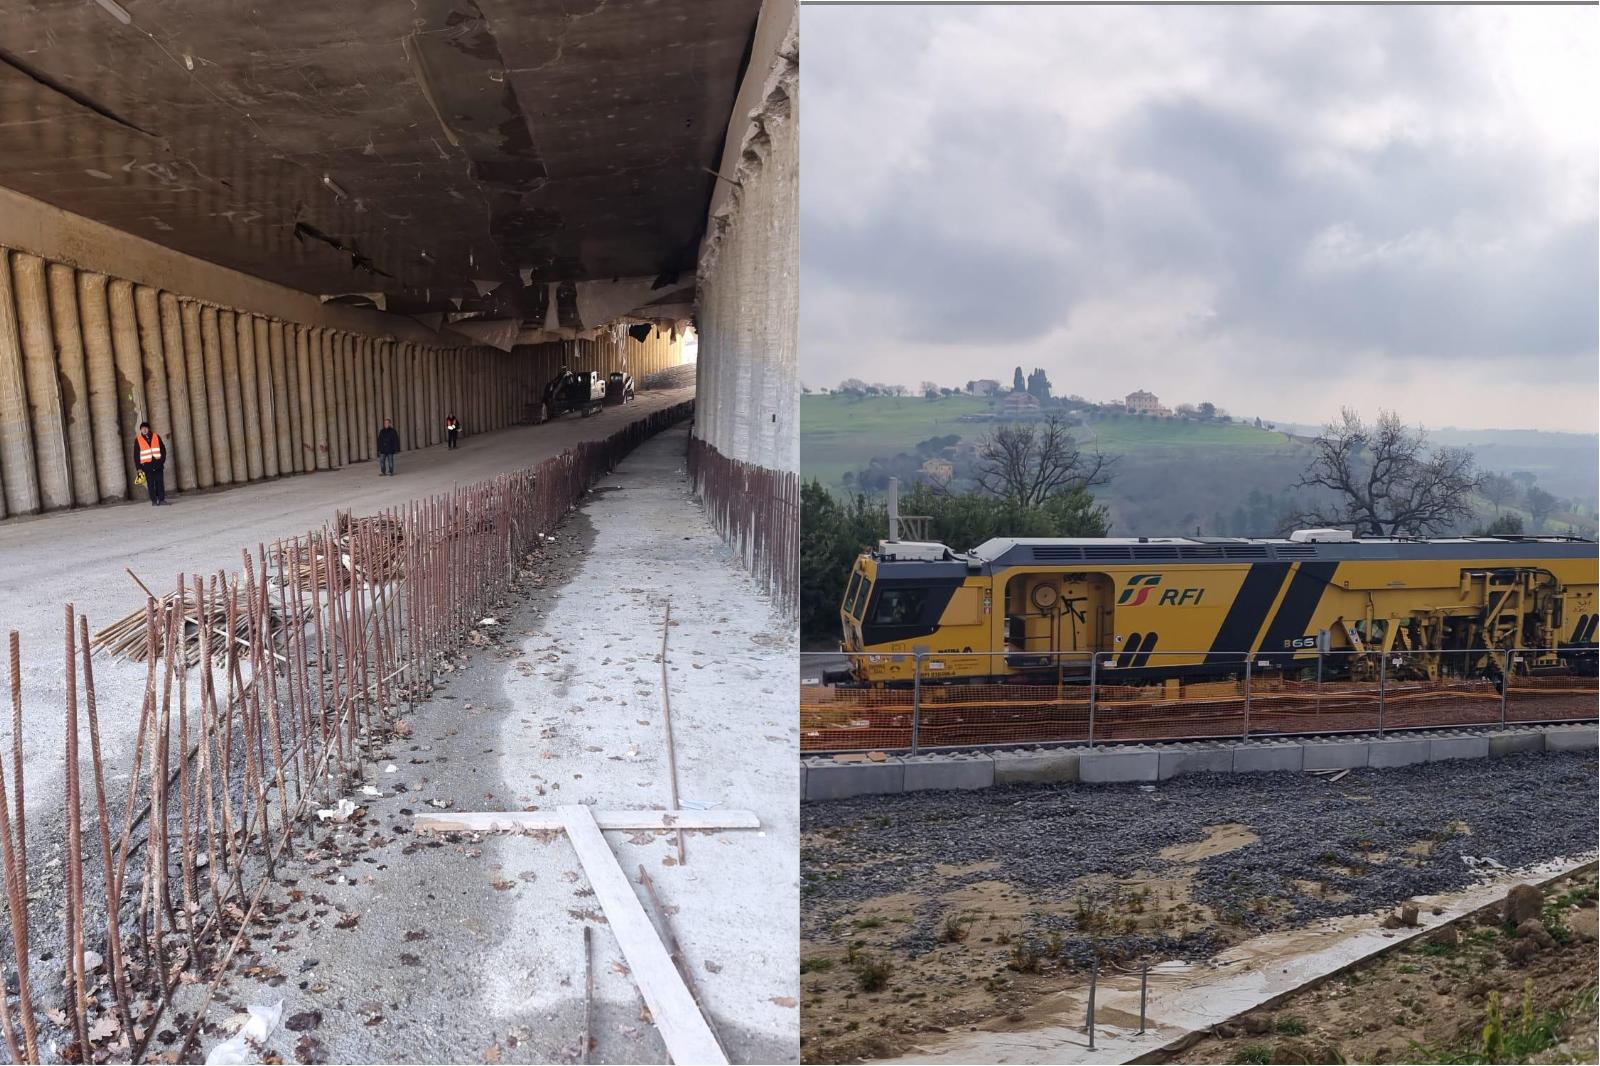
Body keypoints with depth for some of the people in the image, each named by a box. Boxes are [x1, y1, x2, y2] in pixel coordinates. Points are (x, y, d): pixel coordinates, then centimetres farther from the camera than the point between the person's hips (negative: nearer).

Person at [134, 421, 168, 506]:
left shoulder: (156, 436, 8)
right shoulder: (138, 440, 4)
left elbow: (163, 448, 9)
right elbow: (136, 454, 4)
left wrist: (162, 460, -2)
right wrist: (139, 467, -1)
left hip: (157, 463, 1)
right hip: (147, 464, -1)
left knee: (160, 481, 0)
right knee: (150, 483, -1)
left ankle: (161, 499, 3)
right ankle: (154, 501, 1)